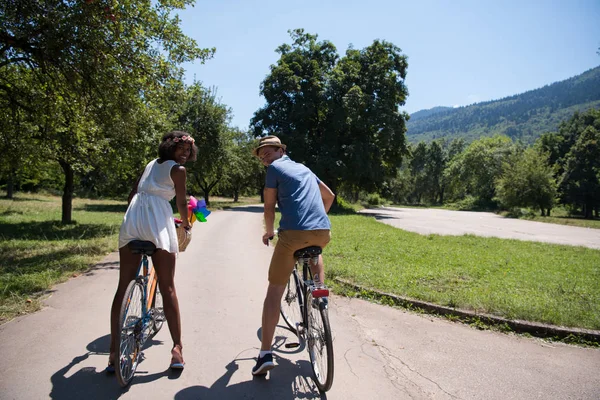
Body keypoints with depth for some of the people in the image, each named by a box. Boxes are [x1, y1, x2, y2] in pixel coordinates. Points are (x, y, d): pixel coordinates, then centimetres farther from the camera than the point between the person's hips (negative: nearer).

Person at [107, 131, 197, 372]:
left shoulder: (151, 164, 25)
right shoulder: (177, 170, 5)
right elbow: (181, 203, 6)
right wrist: (186, 224, 24)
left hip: (131, 220, 6)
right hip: (158, 223, -6)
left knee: (123, 287, 5)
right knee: (167, 288, 0)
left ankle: (114, 351, 5)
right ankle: (177, 348, 2)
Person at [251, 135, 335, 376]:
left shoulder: (275, 168, 11)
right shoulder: (304, 168, 29)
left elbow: (269, 207, 9)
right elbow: (329, 196, 37)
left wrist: (269, 232, 25)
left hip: (293, 232, -5)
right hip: (324, 232, 6)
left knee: (274, 291, 5)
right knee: (314, 252, 42)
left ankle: (265, 353, 0)